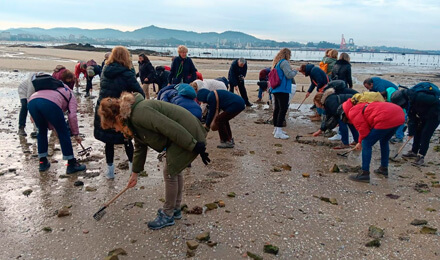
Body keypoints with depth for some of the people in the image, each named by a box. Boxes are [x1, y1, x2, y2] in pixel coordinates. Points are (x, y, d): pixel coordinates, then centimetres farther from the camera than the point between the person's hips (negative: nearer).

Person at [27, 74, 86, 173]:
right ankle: (71, 164, 14)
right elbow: (72, 116, 13)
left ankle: (43, 162, 32)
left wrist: (54, 128, 36)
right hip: (50, 103, -5)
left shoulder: (54, 88, 43)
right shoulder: (70, 95, 28)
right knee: (63, 133, 9)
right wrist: (76, 134, 20)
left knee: (42, 131, 26)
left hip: (31, 102, 6)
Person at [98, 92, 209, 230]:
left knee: (170, 173, -1)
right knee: (175, 170, 19)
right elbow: (140, 146, 21)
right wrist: (135, 173, 27)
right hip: (185, 134, 10)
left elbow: (172, 128, -28)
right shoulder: (132, 117, 10)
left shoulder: (140, 113, -24)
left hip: (188, 136, -10)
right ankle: (175, 209, 34)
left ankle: (168, 215, 15)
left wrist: (196, 147, -24)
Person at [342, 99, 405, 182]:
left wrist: (361, 142, 12)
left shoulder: (352, 112, 4)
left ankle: (365, 174, 1)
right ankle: (384, 169, 41)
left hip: (386, 119, -10)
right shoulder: (361, 106, 33)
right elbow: (366, 127, 33)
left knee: (366, 144, 0)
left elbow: (363, 129, -5)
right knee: (384, 141, 31)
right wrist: (361, 142, 32)